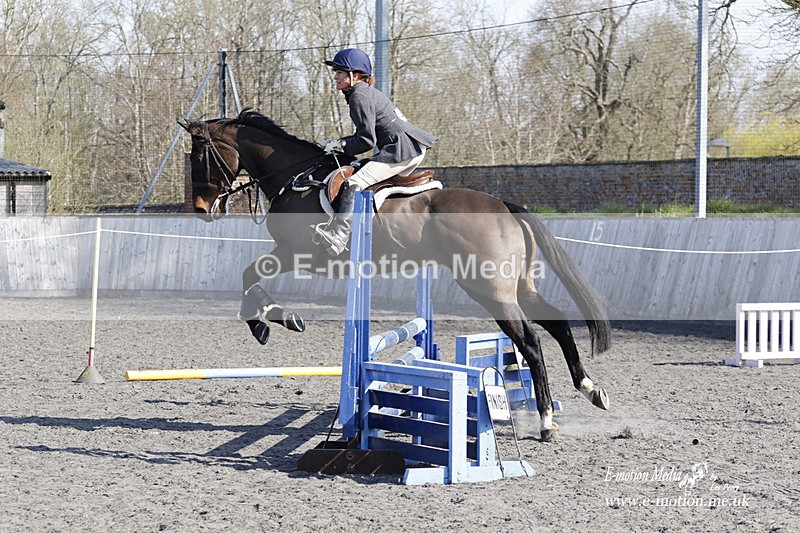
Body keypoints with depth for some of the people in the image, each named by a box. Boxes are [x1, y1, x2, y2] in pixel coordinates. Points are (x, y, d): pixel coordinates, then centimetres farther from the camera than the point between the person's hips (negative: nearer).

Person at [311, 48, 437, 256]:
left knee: (355, 183, -21)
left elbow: (367, 141, -13)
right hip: (413, 148, 11)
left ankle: (337, 237, -32)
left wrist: (340, 145, -5)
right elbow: (366, 134, 26)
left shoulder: (359, 97, -10)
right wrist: (339, 143, 18)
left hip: (402, 149, -11)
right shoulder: (367, 92, 21)